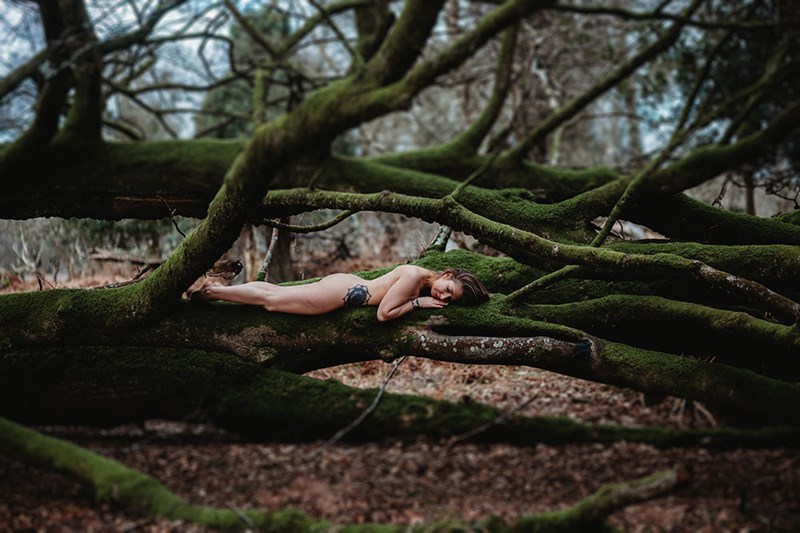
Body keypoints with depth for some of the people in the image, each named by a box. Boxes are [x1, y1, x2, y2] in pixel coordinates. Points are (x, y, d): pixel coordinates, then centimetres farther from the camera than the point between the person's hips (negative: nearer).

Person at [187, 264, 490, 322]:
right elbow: (384, 314, -27)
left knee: (273, 292, 16)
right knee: (270, 300, 2)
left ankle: (214, 287, 26)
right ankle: (211, 292, 14)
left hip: (347, 285, 8)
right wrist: (418, 303, -23)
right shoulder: (414, 277, -26)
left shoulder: (424, 286, 0)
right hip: (342, 291, -8)